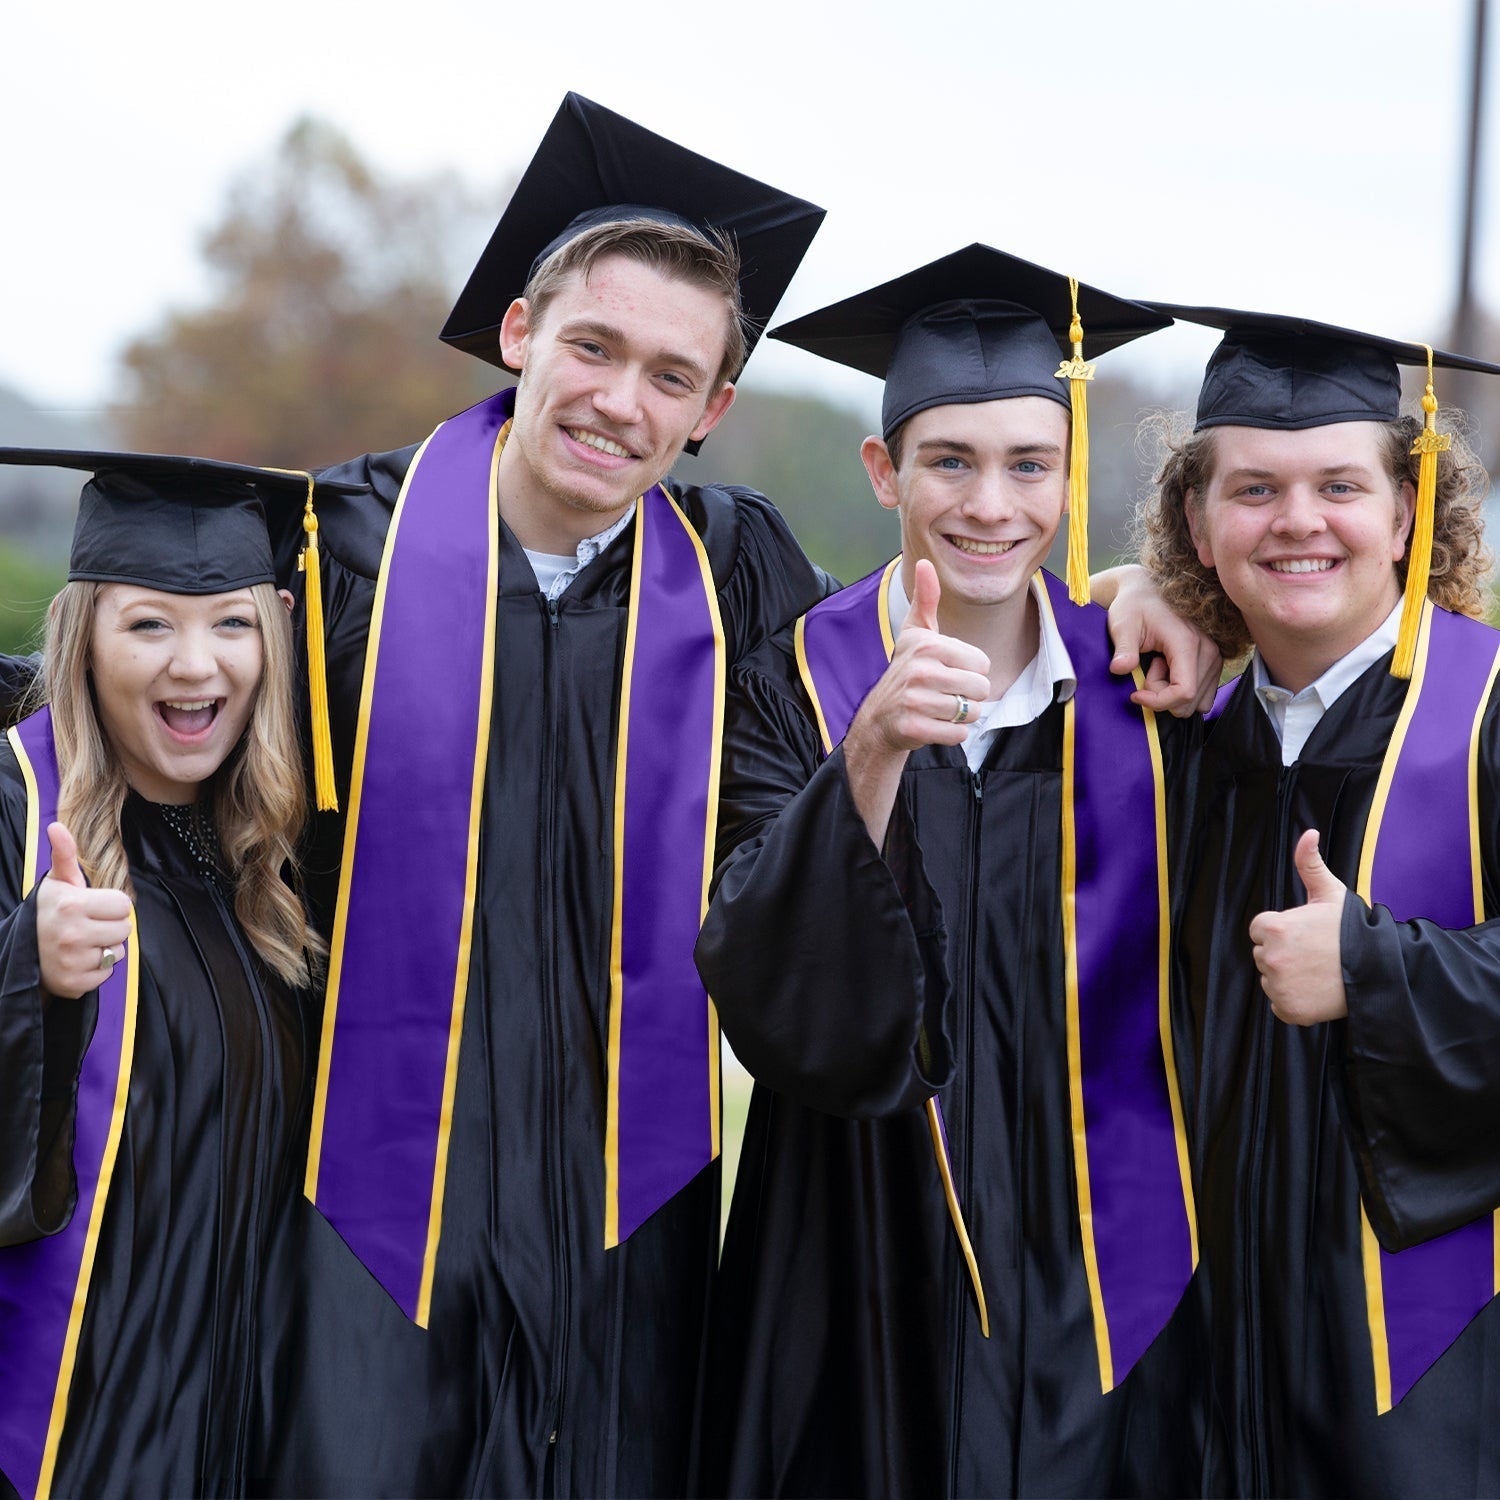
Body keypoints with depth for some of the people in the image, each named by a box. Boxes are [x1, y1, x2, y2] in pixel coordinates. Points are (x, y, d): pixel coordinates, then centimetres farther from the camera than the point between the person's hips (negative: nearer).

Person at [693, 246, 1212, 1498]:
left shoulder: (1142, 690, 0)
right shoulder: (796, 685, -5)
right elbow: (770, 1004, -20)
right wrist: (871, 754, -30)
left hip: (1095, 1287, 2)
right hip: (866, 1287, -1)